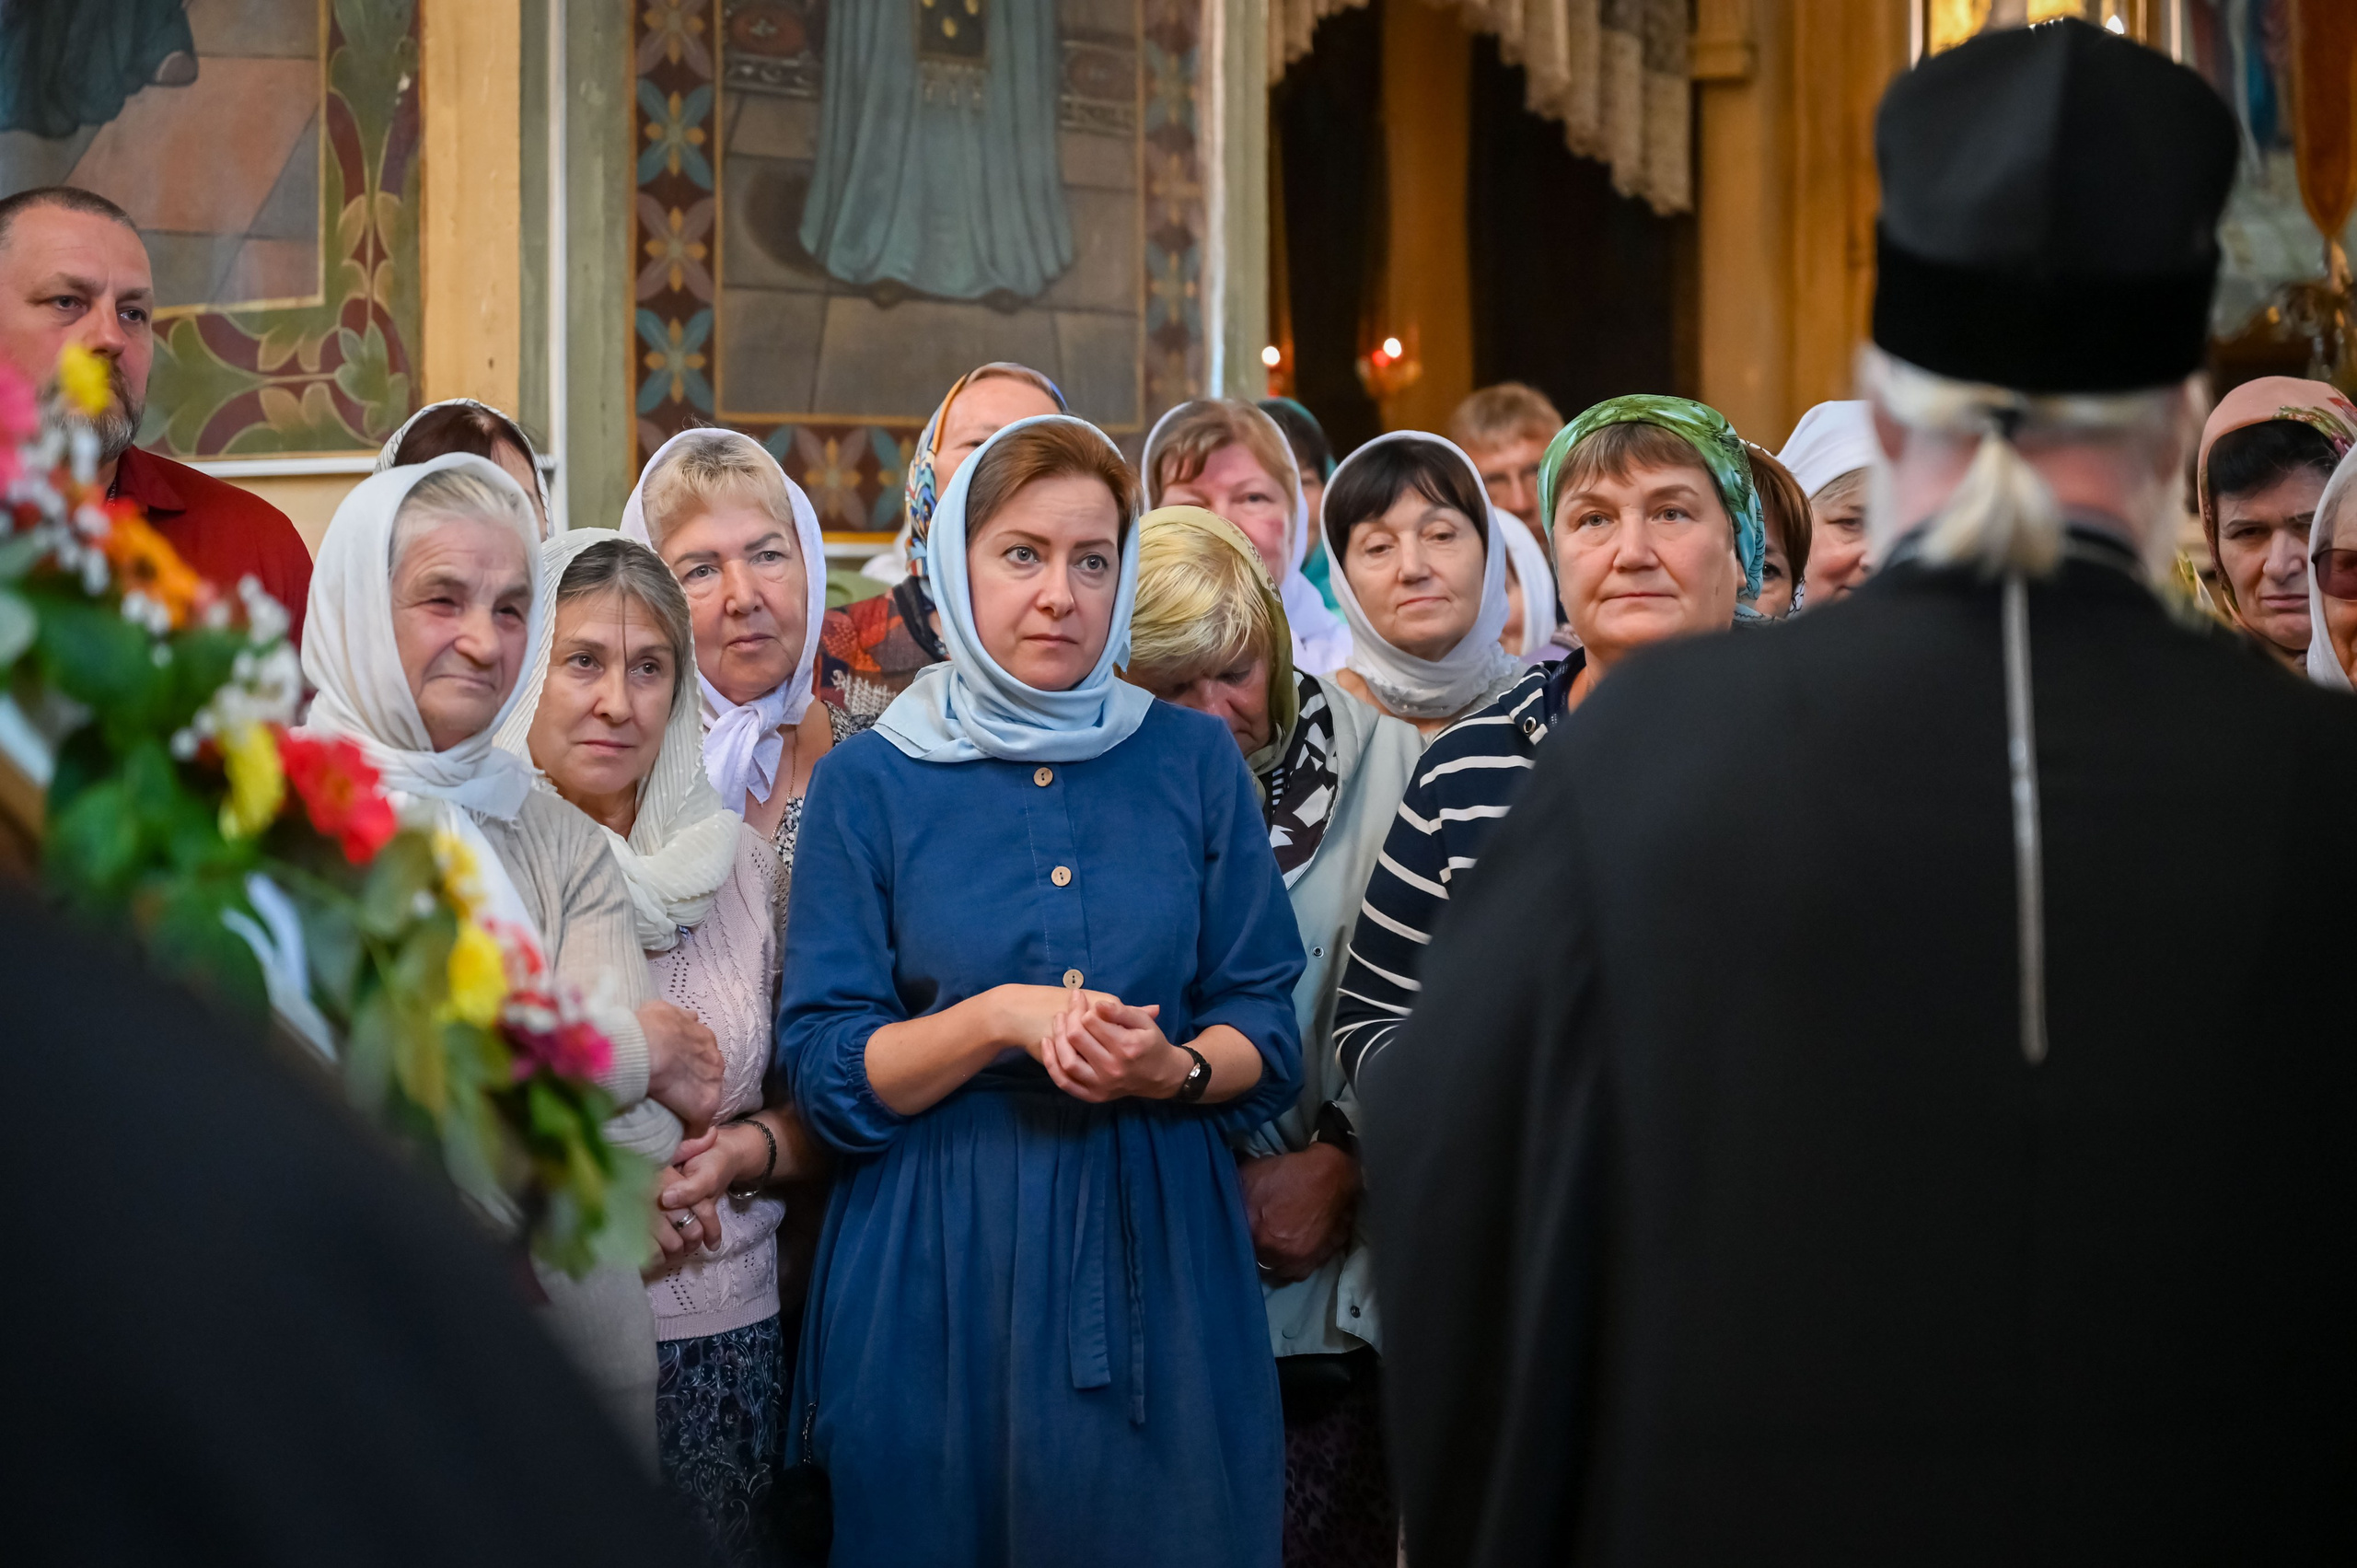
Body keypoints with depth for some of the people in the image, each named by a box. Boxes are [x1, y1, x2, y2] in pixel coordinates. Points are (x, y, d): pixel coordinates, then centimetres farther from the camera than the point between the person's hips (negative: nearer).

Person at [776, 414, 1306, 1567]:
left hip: (1159, 1257, 2)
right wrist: (999, 1018, -18)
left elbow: (1268, 1036, 6)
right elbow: (826, 1072, -3)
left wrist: (1173, 1070, -16)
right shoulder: (871, 782, 0)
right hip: (938, 1274, -1)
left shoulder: (1195, 762, 6)